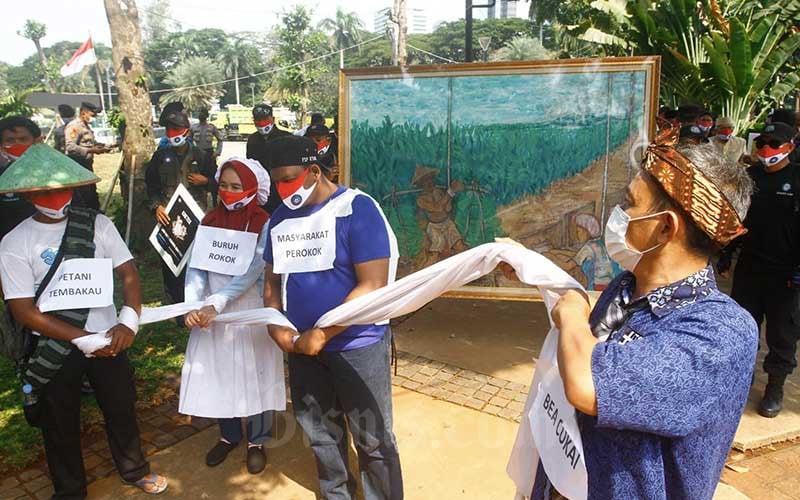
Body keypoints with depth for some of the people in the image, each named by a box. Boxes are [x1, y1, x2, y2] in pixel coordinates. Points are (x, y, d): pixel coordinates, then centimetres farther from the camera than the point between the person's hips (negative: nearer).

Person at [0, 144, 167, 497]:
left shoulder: (98, 224, -6)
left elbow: (128, 274, -5)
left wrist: (128, 322, -23)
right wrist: (83, 339, -19)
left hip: (107, 339, 1)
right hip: (55, 349, -1)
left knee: (122, 408, 17)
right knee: (60, 422, 16)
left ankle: (134, 470, 43)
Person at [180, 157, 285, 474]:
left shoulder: (264, 226, -11)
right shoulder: (209, 222, 3)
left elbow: (250, 273, -21)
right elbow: (196, 268, -4)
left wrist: (214, 304, -30)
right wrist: (193, 306, -20)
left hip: (251, 313, -4)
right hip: (212, 314, 4)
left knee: (254, 375, 8)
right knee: (216, 375, 13)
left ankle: (257, 442, 27)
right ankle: (228, 436, 35)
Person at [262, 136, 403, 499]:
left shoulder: (356, 208, -14)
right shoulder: (280, 218, 6)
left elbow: (372, 286, -19)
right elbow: (272, 281, 15)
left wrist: (321, 335, -19)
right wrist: (276, 327, -3)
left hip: (358, 346, -6)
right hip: (303, 348, 6)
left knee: (372, 440, 8)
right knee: (320, 433, 20)